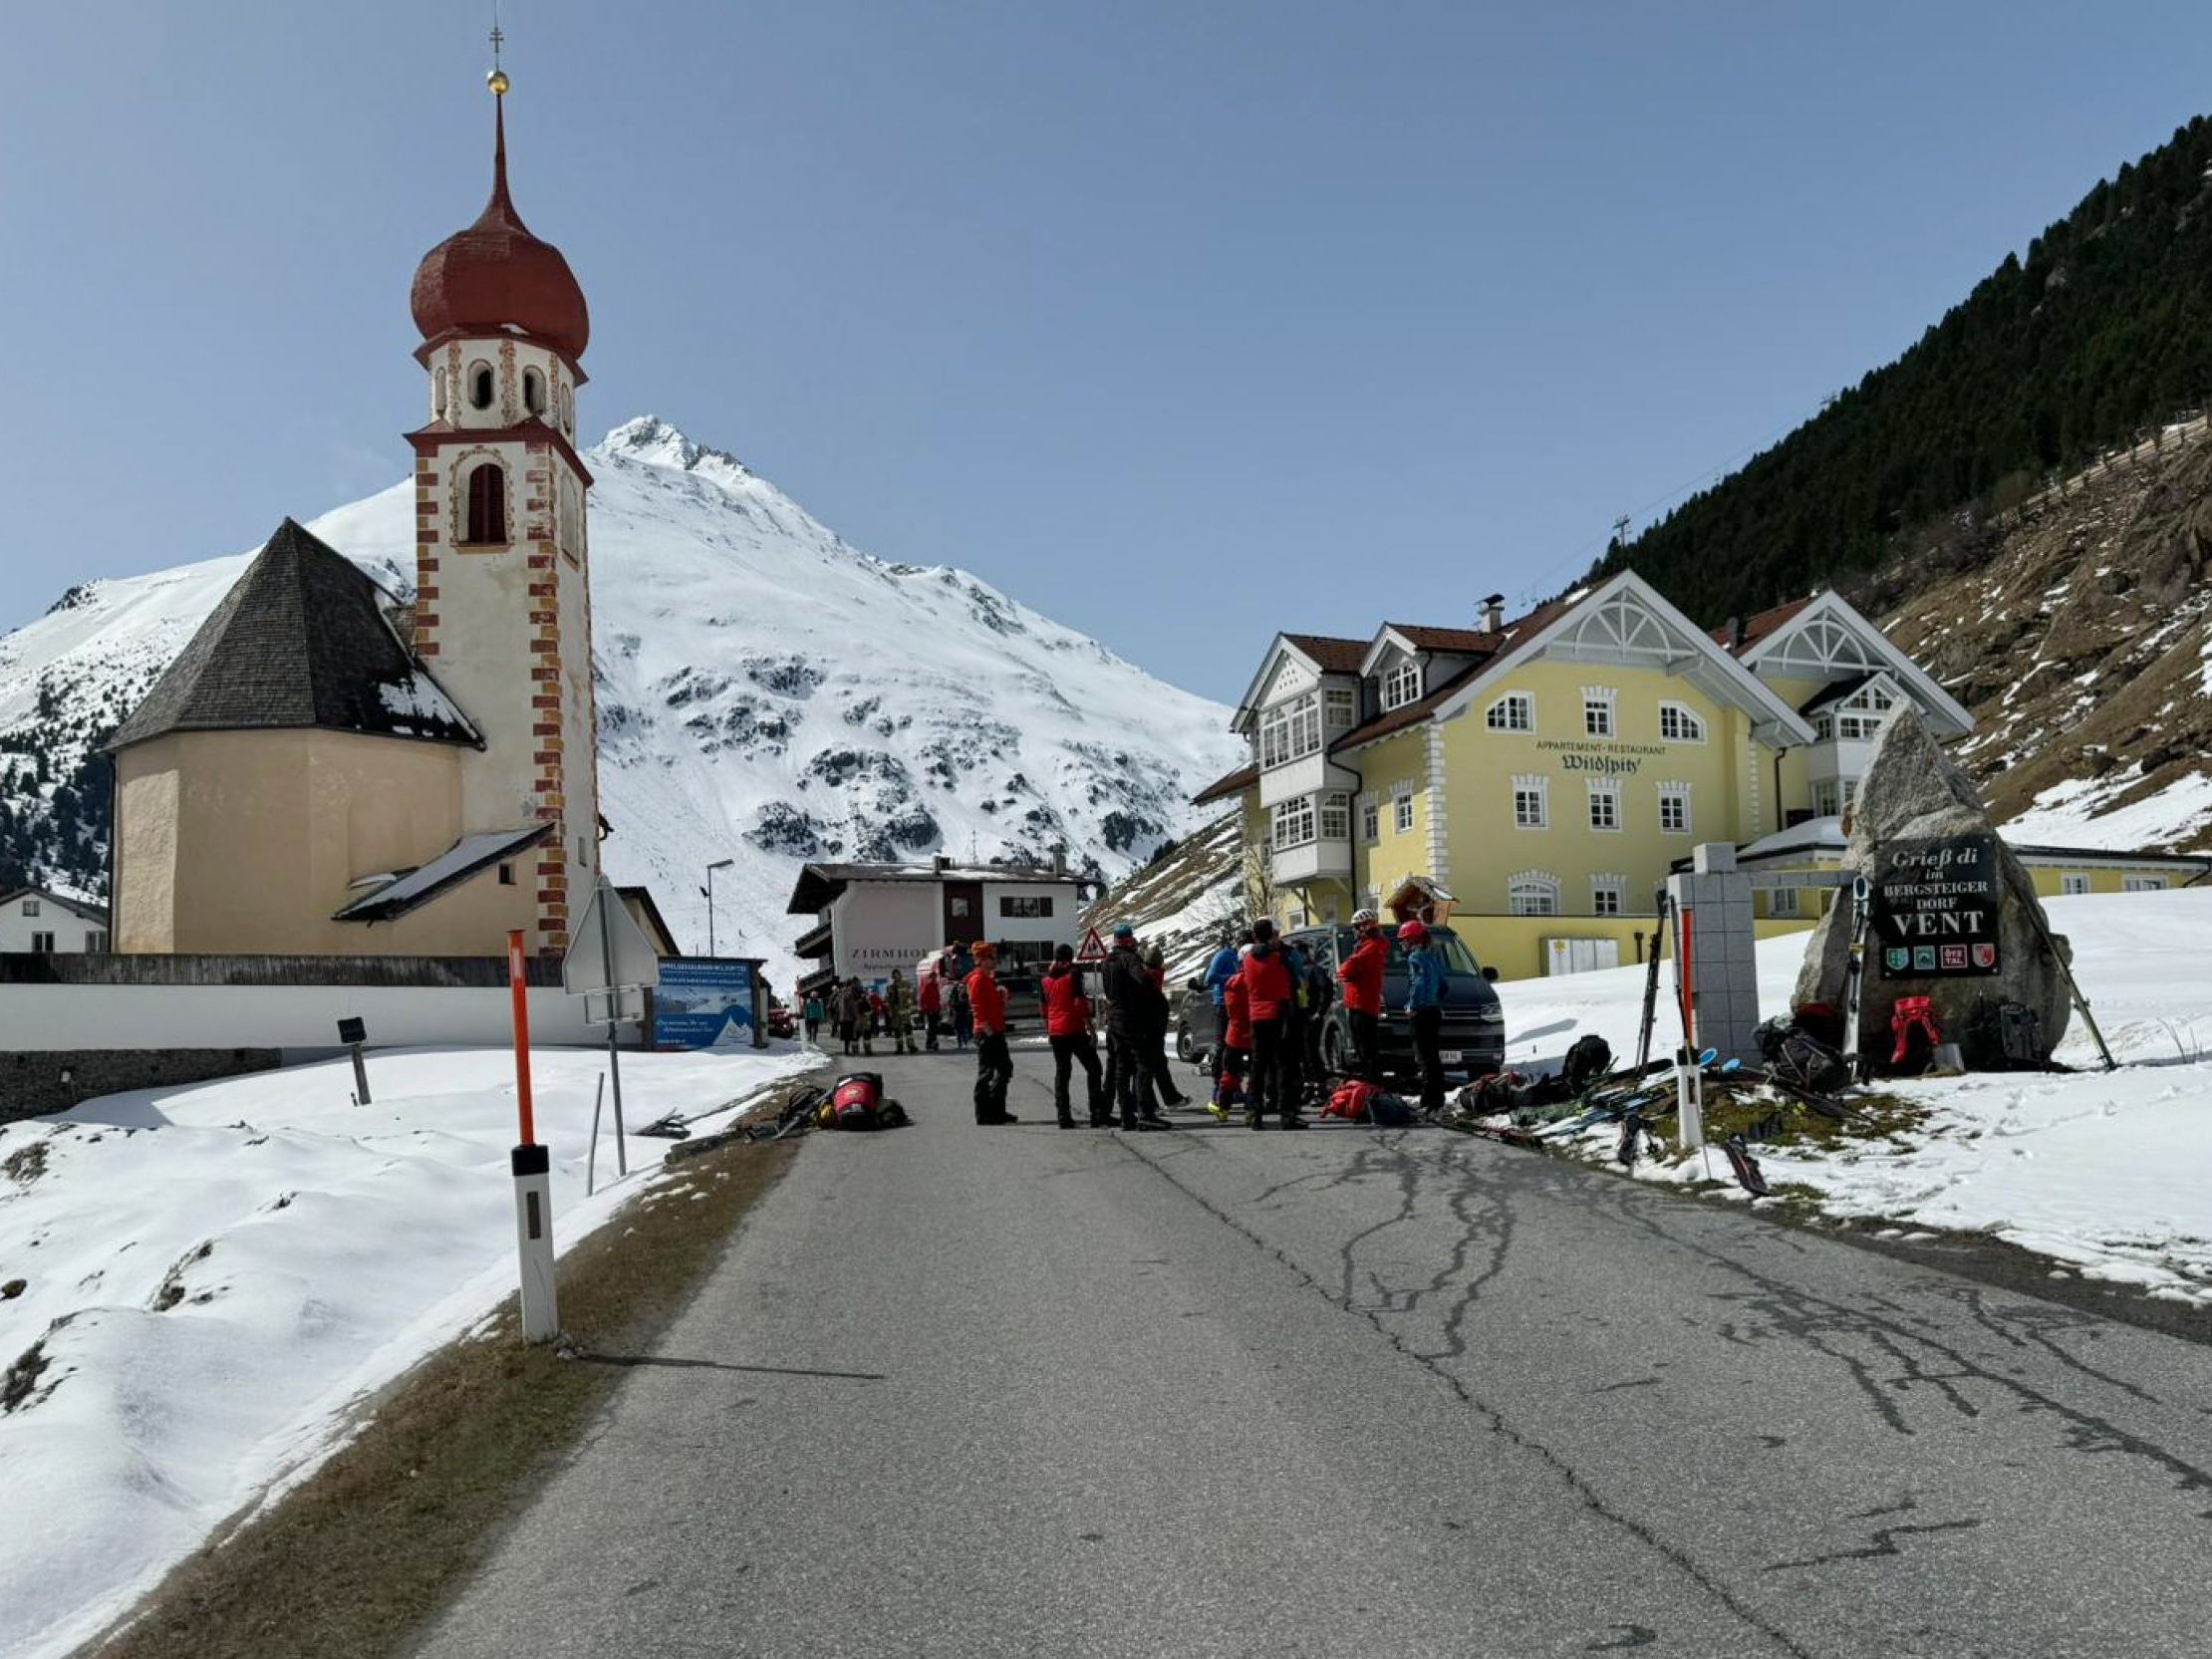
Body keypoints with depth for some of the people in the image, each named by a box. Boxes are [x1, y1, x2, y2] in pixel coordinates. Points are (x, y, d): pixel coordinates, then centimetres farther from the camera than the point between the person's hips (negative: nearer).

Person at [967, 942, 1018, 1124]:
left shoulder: (989, 979, 18)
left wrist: (1002, 996, 10)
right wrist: (988, 1030, -22)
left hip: (996, 1032, 11)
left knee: (1005, 1068, 14)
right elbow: (977, 1008, -20)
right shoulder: (978, 980, -13)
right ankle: (983, 1114, 1)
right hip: (986, 1034, -11)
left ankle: (997, 1110, 20)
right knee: (986, 1072, -5)